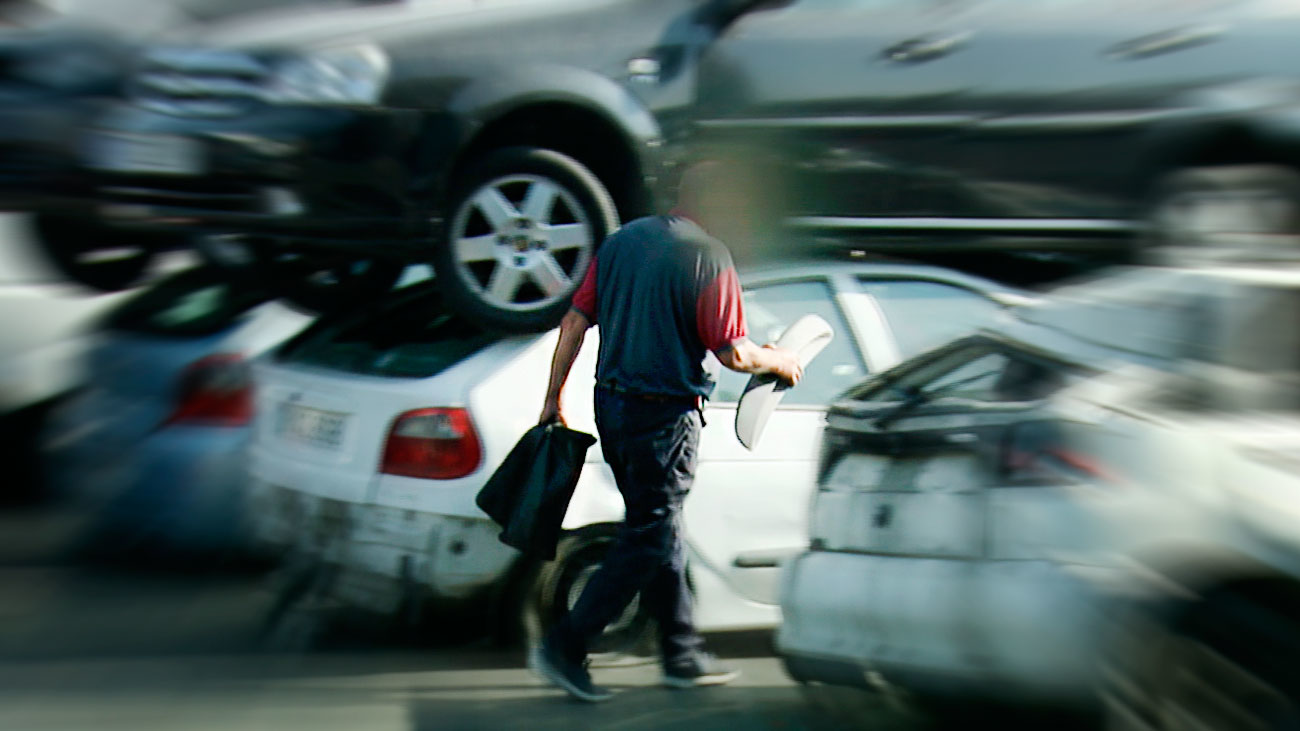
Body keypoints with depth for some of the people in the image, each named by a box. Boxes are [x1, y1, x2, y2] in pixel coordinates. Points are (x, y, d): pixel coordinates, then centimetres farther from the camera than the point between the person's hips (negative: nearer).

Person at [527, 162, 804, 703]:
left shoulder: (621, 240, 9)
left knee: (656, 530, 17)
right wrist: (781, 362, 4)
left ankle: (682, 656, 26)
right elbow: (733, 354, -15)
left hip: (612, 405, 8)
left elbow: (575, 320, 9)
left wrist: (554, 397, 14)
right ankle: (564, 647, -1)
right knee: (648, 541, 1)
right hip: (664, 416, -8)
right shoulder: (708, 257, -13)